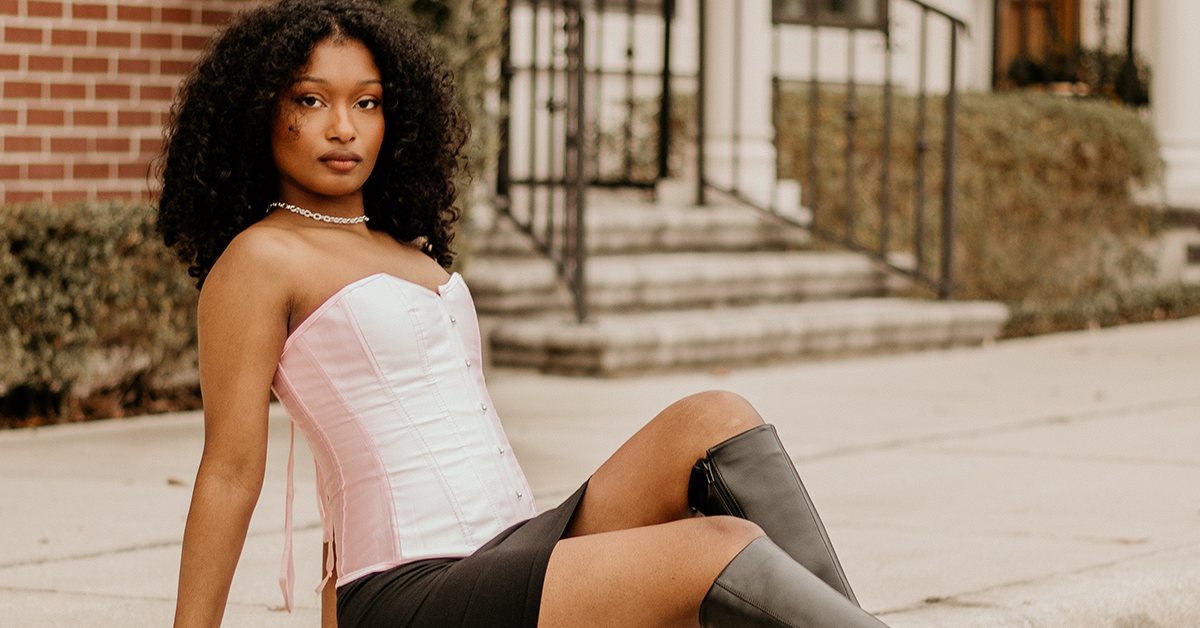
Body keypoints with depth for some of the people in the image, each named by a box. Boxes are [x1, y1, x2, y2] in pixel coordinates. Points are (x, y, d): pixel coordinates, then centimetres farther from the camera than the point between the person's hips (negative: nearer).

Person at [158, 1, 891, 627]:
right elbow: (230, 470, -5)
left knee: (716, 421, -12)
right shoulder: (258, 257, -3)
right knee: (721, 553, -25)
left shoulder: (402, 251, 21)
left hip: (517, 548, 8)